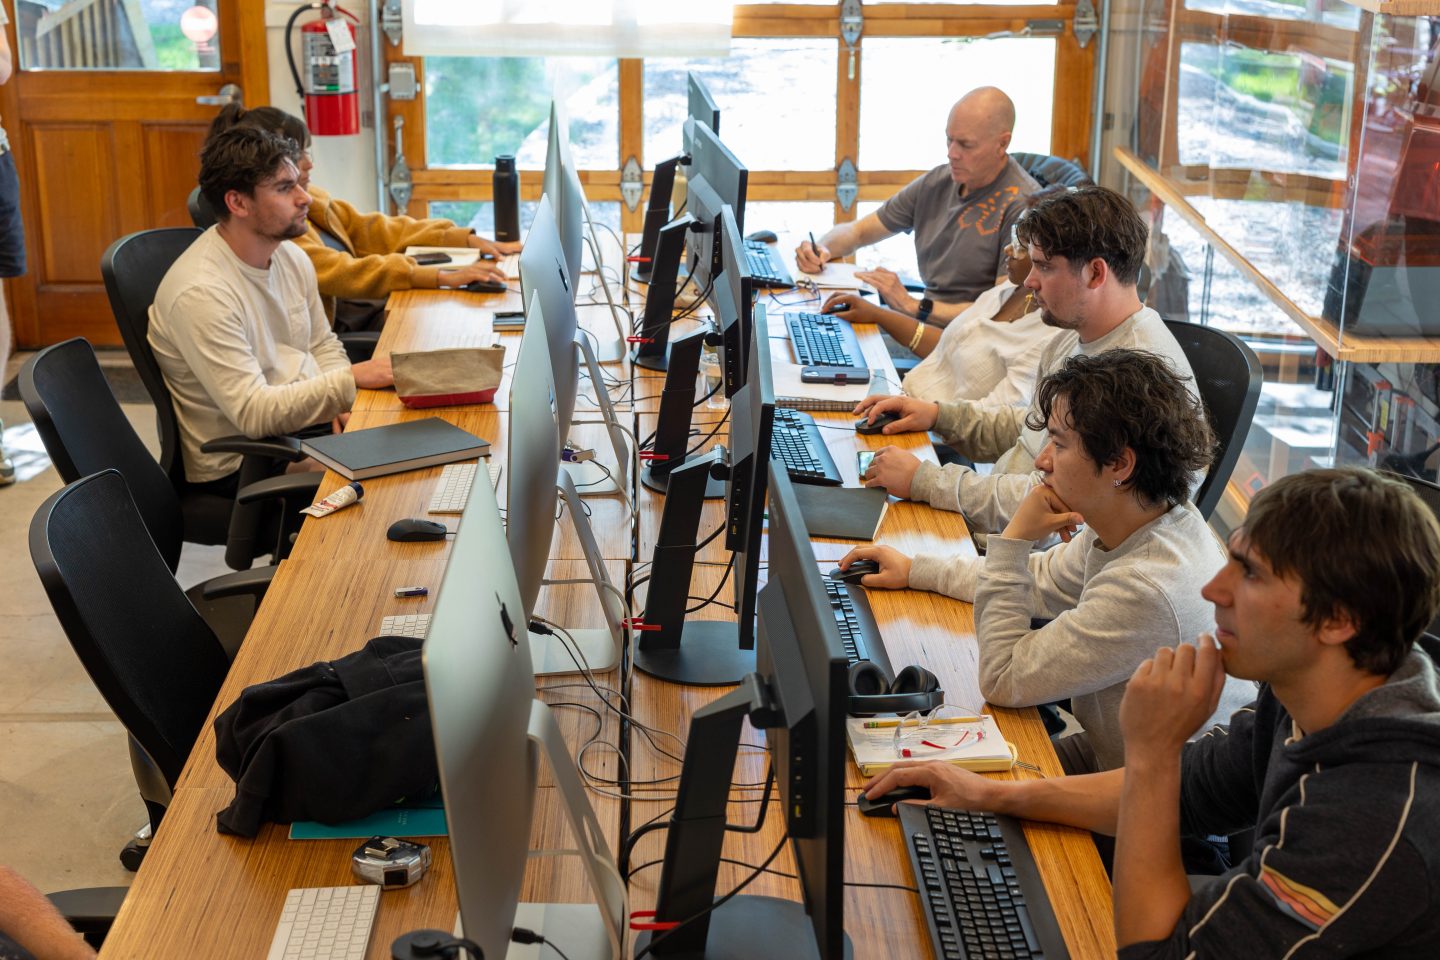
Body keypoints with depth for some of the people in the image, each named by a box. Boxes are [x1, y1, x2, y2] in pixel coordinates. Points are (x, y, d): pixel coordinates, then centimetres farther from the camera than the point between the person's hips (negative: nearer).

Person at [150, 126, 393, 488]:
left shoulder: (292, 257, 4)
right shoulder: (199, 294, -24)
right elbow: (254, 414, -27)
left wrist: (339, 400, -3)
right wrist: (351, 381, -30)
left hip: (307, 422, 9)